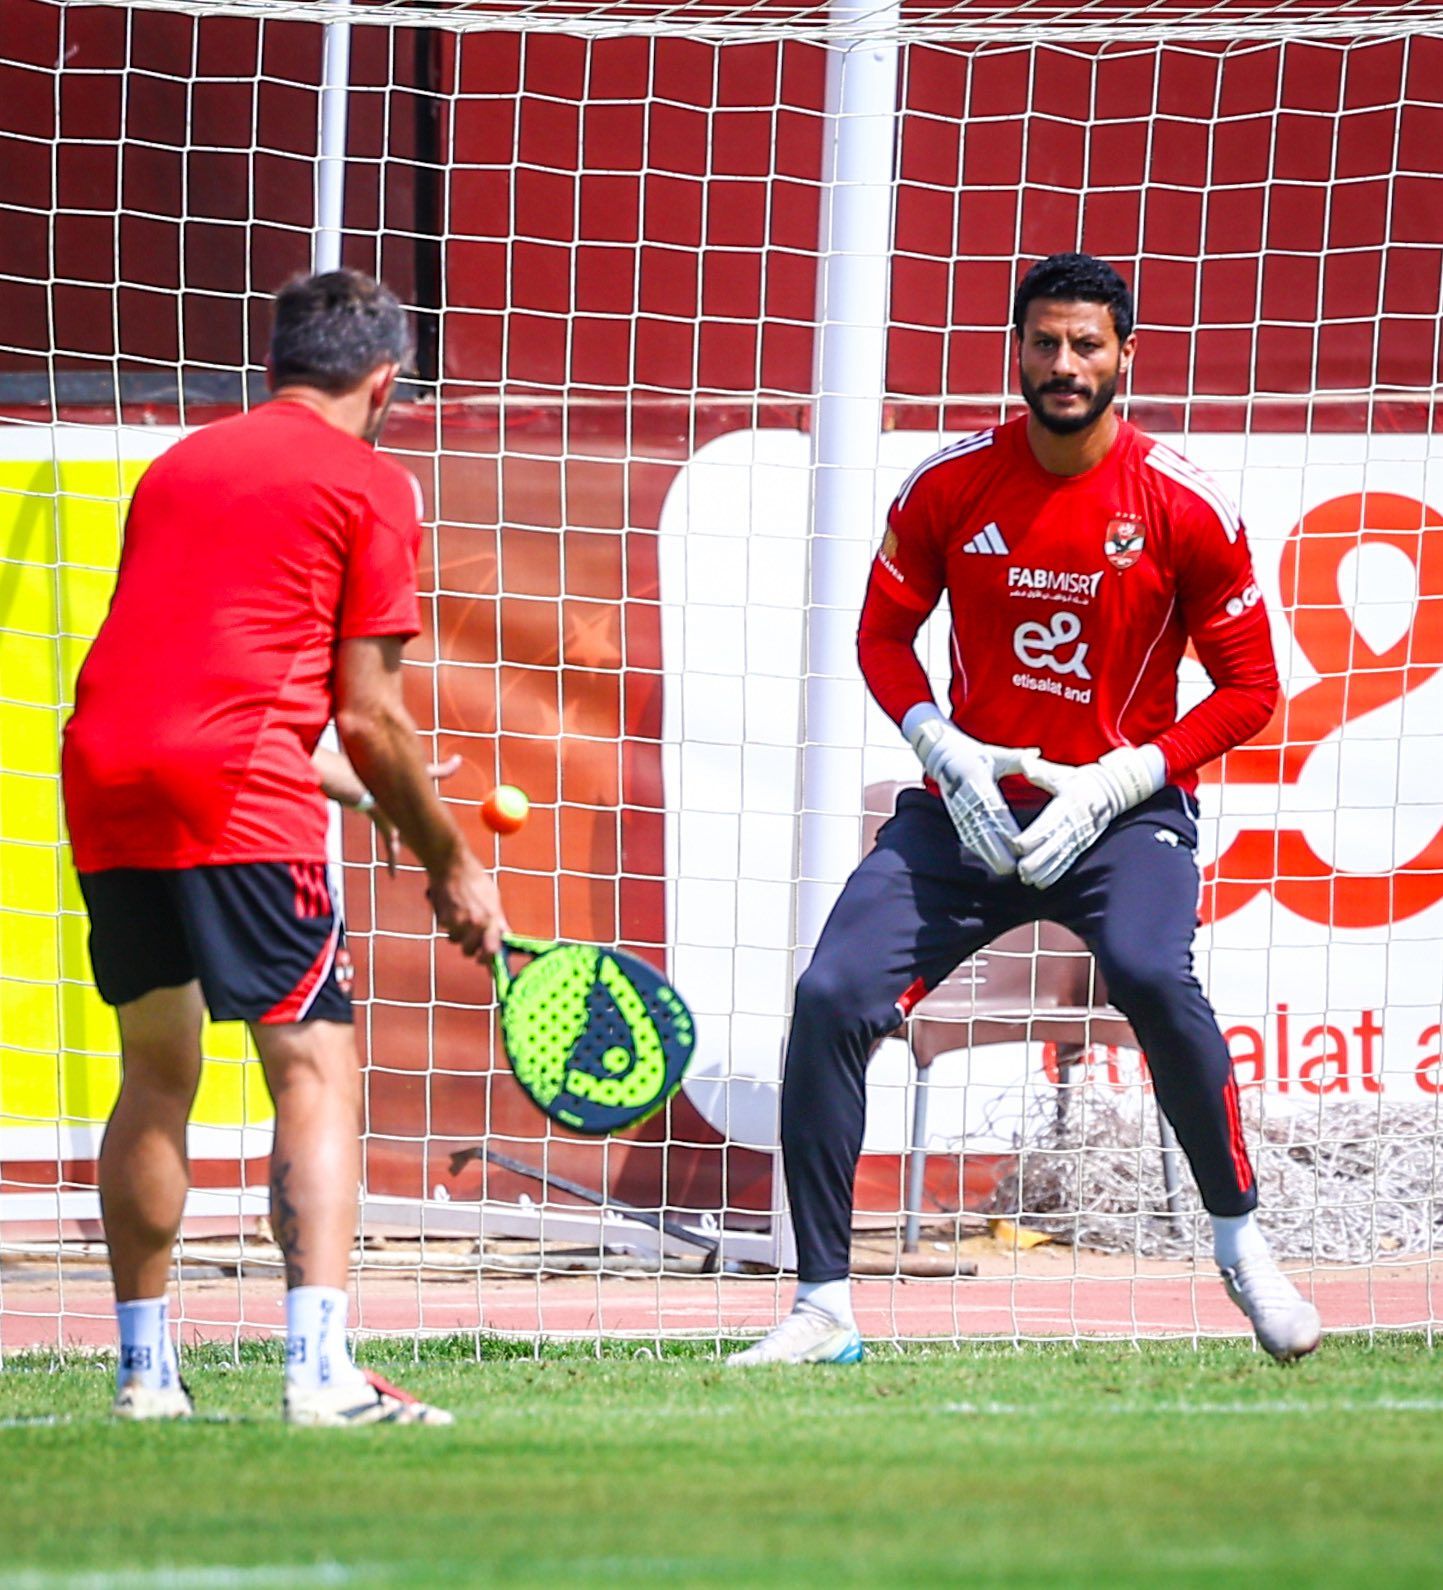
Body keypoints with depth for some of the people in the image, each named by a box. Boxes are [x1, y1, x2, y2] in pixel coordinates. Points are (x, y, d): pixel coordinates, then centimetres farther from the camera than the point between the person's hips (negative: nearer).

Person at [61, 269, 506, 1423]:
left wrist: (363, 794, 37)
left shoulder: (181, 463, 24)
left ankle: (147, 1371, 18)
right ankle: (321, 1369, -18)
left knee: (156, 1071, 17)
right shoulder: (368, 484, 4)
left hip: (102, 772, 6)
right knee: (318, 1063, -5)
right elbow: (369, 715, -1)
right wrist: (450, 864, 10)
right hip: (237, 796, -6)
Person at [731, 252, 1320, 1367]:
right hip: (970, 806, 3)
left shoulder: (1186, 509, -9)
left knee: (1153, 976, -33)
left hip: (1124, 809, -3)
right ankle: (824, 1310, -5)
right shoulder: (949, 486, -2)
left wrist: (1114, 784, -15)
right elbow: (883, 636, 11)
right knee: (832, 995, -15)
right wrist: (945, 749, -9)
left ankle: (1242, 1242, -11)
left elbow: (1250, 689, -3)